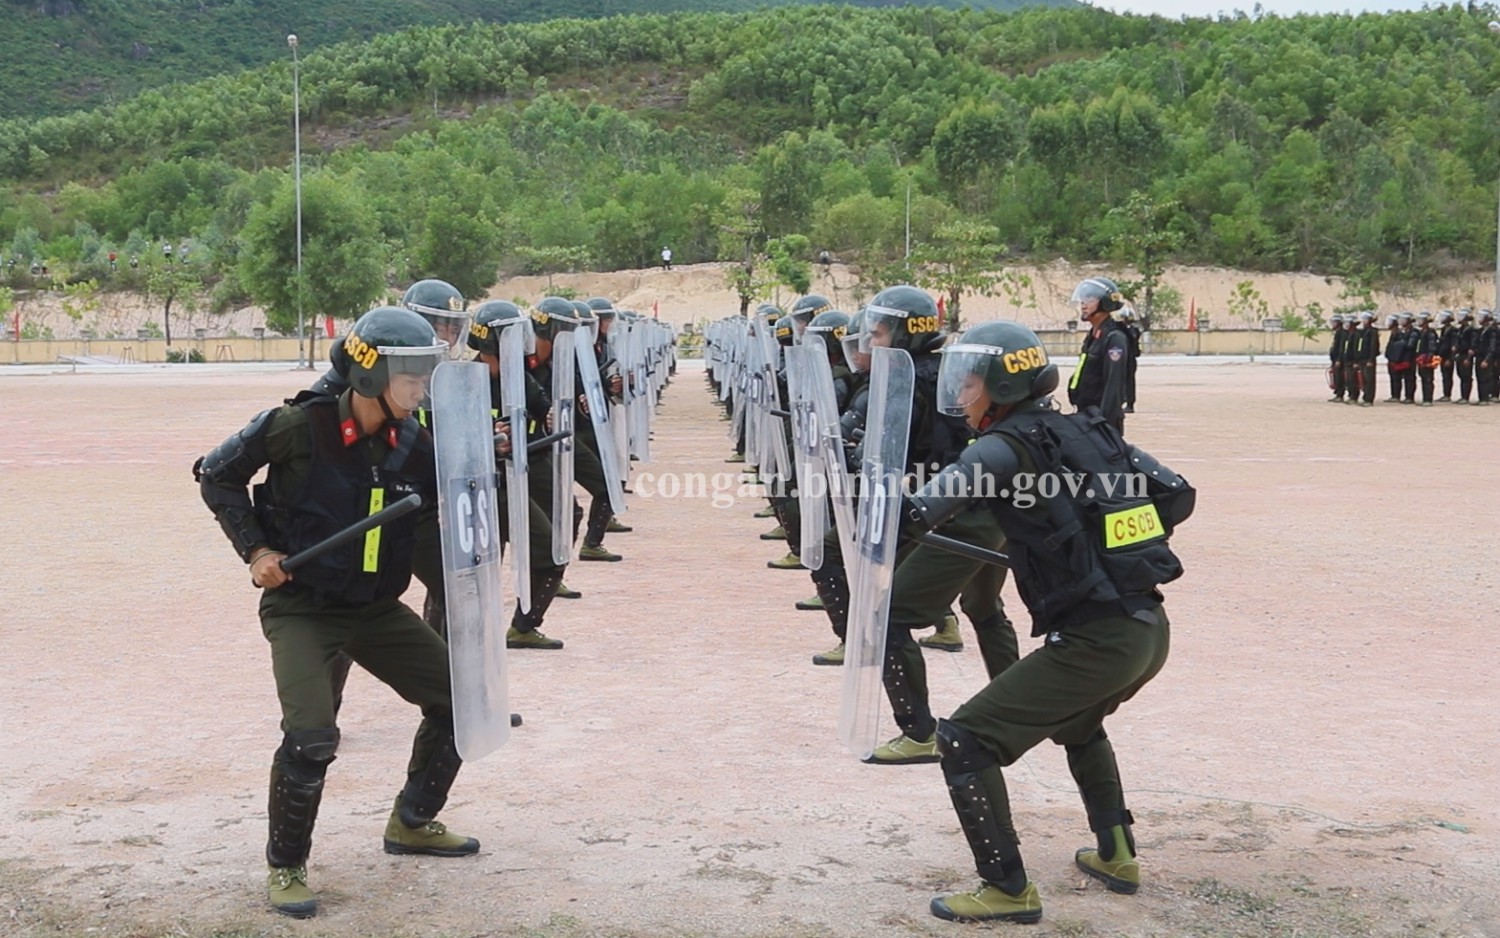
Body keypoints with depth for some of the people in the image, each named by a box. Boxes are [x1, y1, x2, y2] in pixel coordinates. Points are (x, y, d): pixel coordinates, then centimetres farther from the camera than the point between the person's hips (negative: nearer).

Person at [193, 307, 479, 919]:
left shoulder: (411, 442, -4)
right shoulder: (299, 426, -18)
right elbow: (216, 476, -6)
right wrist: (255, 550, -12)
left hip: (375, 608, 6)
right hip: (300, 606, -6)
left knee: (458, 698, 5)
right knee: (312, 736, -23)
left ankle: (411, 824, 28)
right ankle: (285, 867, 2)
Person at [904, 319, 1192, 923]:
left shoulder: (1006, 447, -10)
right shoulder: (1092, 432, 11)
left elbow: (937, 501, -26)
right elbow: (1178, 495, 16)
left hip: (1093, 642, -8)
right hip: (1151, 631, 9)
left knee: (964, 742, 0)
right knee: (1078, 725, 36)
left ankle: (1009, 891, 4)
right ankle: (1115, 855, 39)